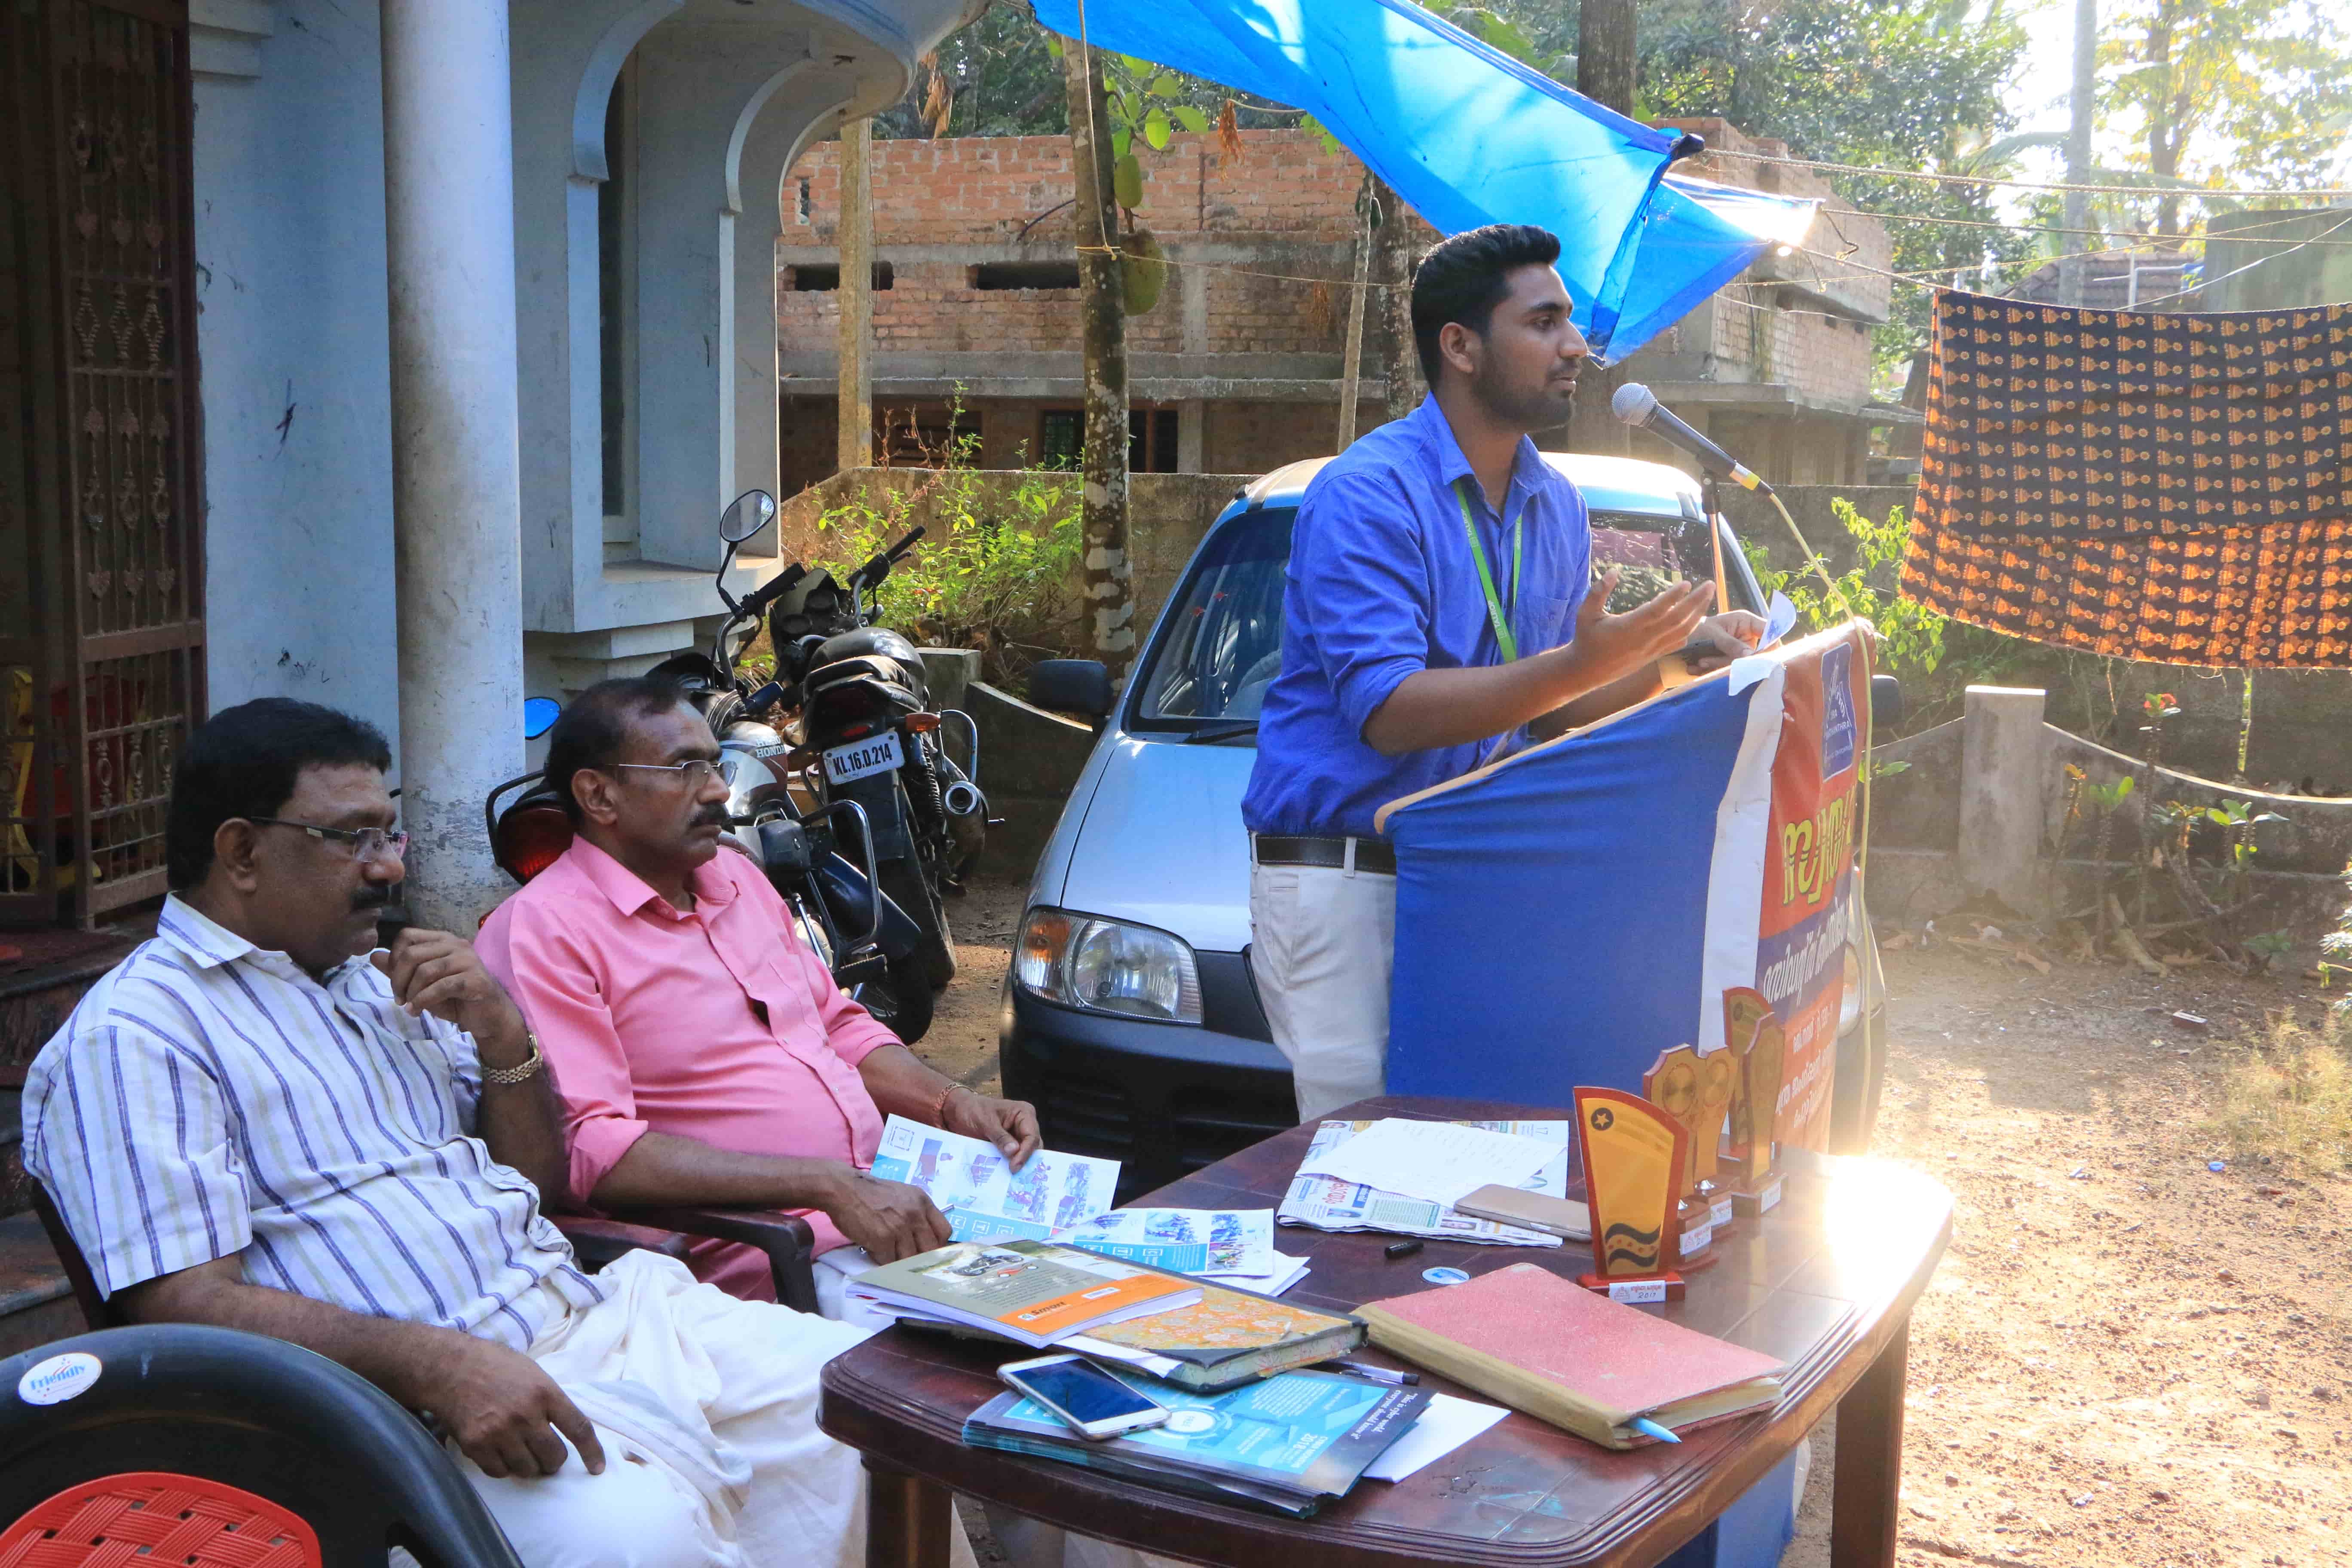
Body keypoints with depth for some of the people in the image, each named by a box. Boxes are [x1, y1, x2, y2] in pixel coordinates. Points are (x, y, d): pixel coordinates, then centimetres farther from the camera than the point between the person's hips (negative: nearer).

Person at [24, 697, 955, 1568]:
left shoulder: (378, 983, 22)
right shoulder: (134, 1035, -4)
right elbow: (185, 1306, -15)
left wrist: (504, 1038, 4)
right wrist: (436, 1363, -27)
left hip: (598, 1307, 8)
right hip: (422, 1395, -8)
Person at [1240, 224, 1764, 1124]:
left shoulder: (1557, 507, 12)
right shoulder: (1367, 494, -12)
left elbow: (1543, 713, 14)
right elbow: (1389, 713, -22)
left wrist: (1672, 659, -2)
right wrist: (1577, 666, -28)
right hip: (1338, 872, -7)